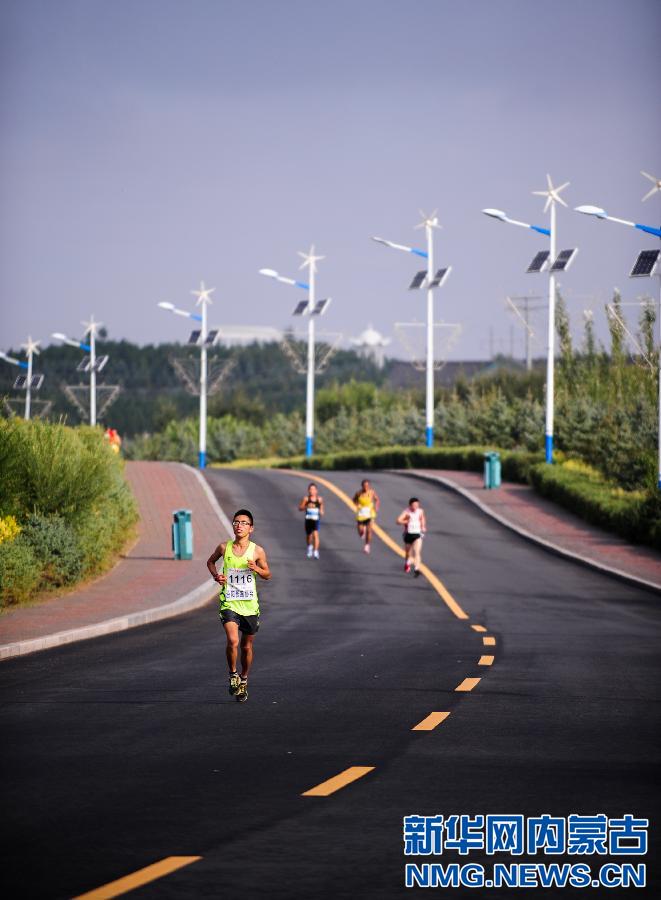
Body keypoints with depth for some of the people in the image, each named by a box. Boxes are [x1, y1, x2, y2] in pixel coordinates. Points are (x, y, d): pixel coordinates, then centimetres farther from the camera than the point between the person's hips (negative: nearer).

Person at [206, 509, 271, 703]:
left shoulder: (257, 551, -4)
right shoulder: (224, 548, -3)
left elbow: (267, 575, 7)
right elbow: (210, 561, 17)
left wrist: (257, 569, -14)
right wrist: (215, 575, -3)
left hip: (249, 605, 1)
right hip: (229, 603, -1)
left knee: (247, 646, 12)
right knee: (232, 641, -21)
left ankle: (243, 680, 34)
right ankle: (233, 674, 3)